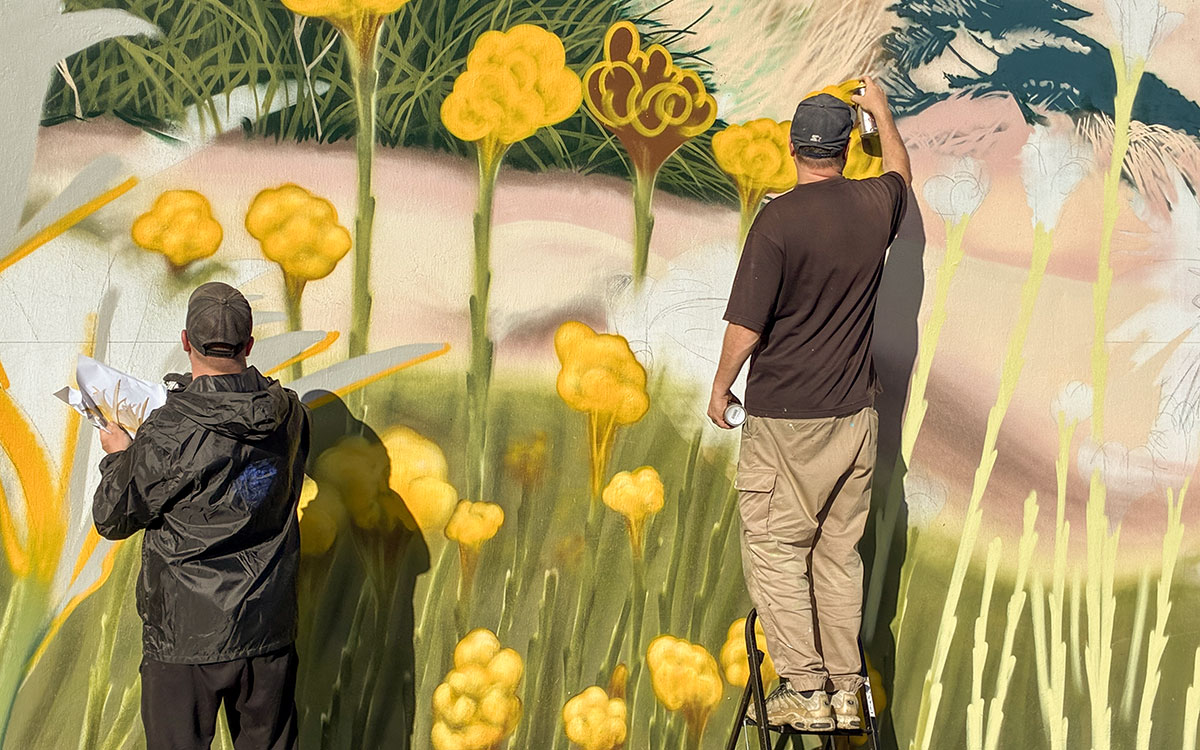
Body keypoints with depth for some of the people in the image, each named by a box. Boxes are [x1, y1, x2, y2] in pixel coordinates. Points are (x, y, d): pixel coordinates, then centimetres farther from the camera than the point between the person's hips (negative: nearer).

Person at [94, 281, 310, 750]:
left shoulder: (168, 433, -19)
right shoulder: (290, 415, -4)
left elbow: (112, 520, -6)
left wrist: (118, 455, 13)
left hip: (187, 638, -4)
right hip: (270, 631, 4)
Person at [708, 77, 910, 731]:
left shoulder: (779, 219, -15)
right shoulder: (875, 206, 2)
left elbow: (745, 327, -14)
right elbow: (900, 170, 29)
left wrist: (721, 386, 2)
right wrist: (880, 110, 43)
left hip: (784, 417, -6)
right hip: (855, 414, 6)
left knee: (775, 550, 4)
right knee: (840, 550, 12)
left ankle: (805, 690, 3)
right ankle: (845, 689, 16)